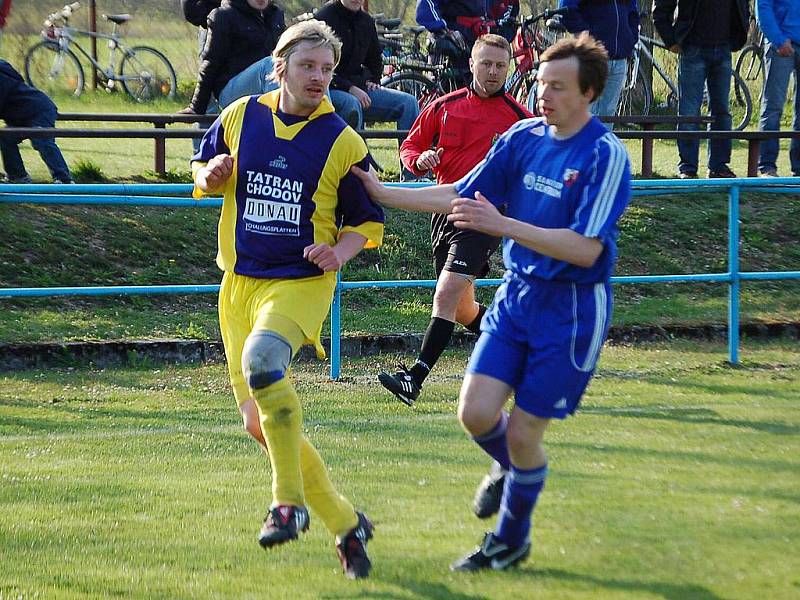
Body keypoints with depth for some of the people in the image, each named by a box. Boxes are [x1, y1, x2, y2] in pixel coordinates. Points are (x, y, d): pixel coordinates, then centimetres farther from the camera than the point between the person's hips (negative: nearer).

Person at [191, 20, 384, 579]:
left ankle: (290, 501, -26)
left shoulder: (343, 142, -4)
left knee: (261, 358, -36)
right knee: (260, 423, 3)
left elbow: (369, 219, 5)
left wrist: (340, 251, -15)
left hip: (302, 282, -5)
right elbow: (204, 174, 19)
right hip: (242, 282, 5)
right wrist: (210, 175, -5)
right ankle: (345, 522, 19)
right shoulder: (240, 117, 4)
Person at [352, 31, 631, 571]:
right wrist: (383, 195, 6)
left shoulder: (606, 155, -16)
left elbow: (586, 249, -23)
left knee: (522, 433, -2)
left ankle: (511, 540, 21)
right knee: (476, 412, -6)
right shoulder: (523, 137, 3)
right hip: (516, 296, 5)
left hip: (573, 309, -5)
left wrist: (502, 224, -28)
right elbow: (462, 196, 12)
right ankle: (515, 468, 28)